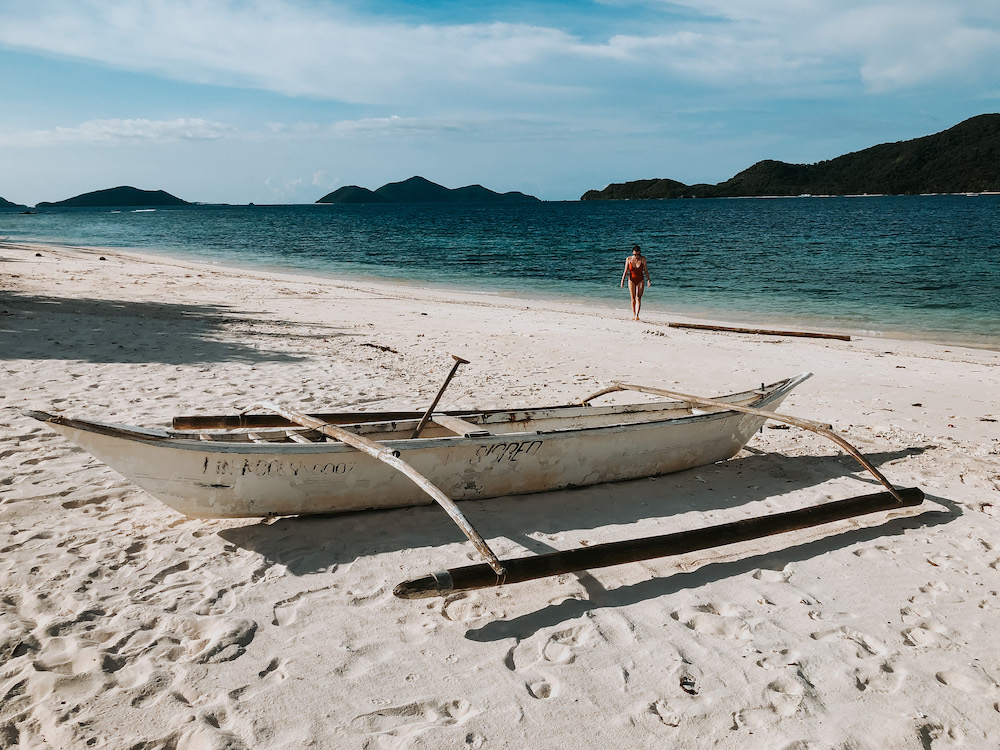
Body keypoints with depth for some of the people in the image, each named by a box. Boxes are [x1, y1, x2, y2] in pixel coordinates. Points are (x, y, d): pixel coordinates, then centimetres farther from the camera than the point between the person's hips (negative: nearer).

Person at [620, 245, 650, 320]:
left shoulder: (643, 259, -8)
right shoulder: (628, 259, -7)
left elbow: (646, 270, 0)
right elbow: (626, 271, -1)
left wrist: (648, 280, -2)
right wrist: (623, 280, -9)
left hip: (640, 280, -1)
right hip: (631, 280, 1)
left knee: (638, 298, -12)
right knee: (633, 298, 3)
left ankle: (637, 315, -19)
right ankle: (633, 314, 14)